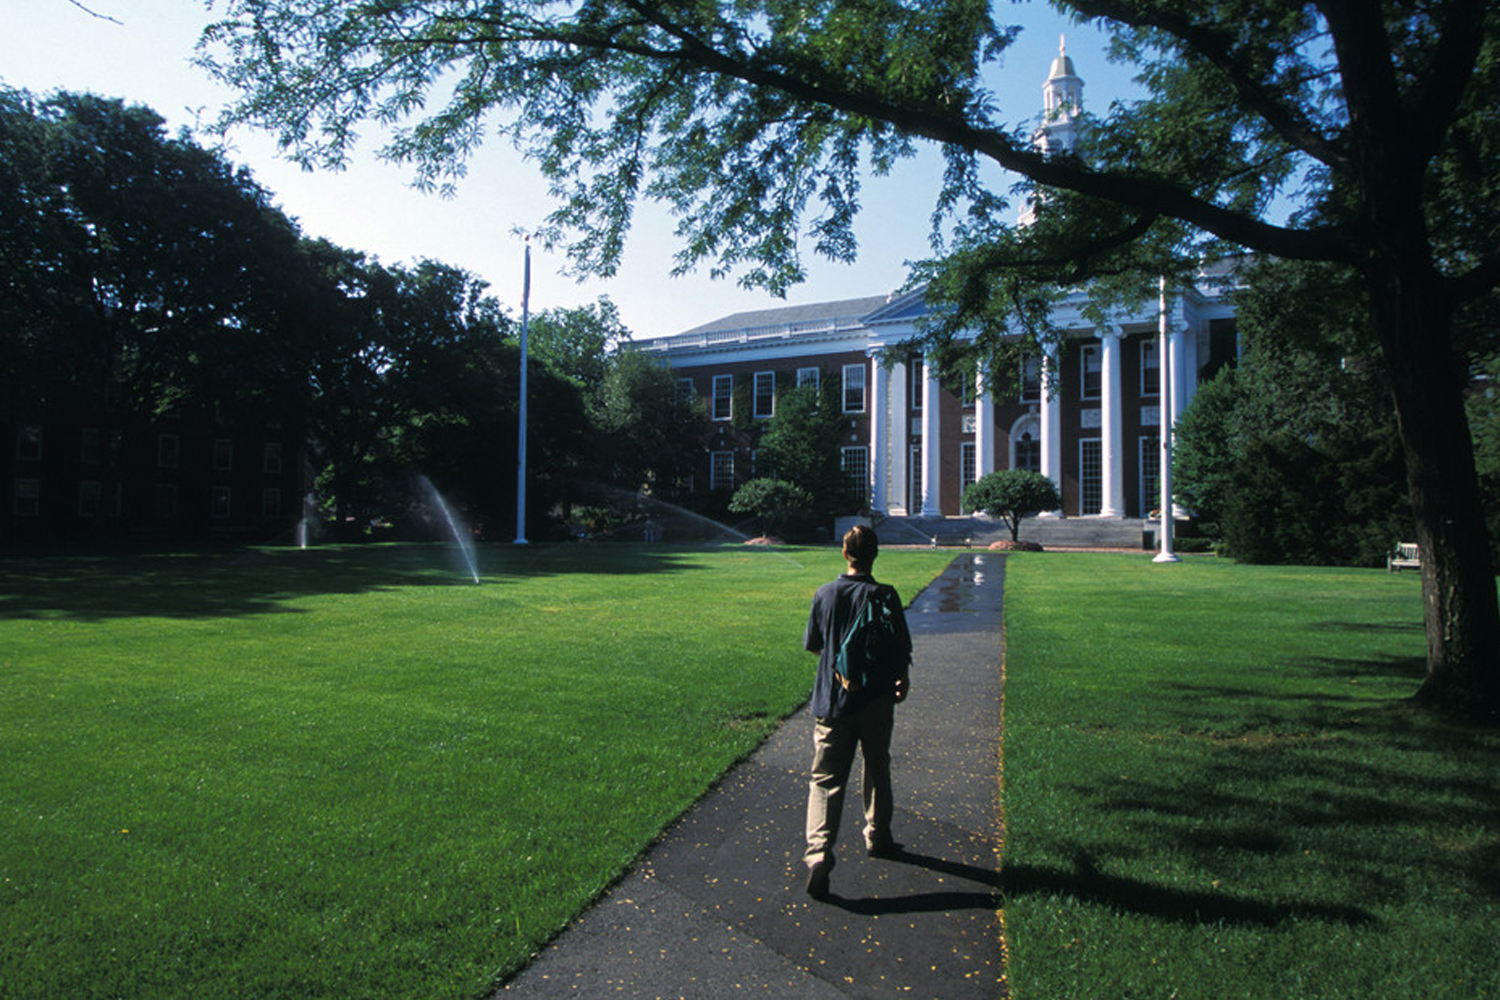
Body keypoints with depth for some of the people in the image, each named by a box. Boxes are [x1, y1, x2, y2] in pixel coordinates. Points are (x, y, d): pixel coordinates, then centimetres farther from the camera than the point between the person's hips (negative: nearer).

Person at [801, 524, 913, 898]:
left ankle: (818, 851, -16)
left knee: (825, 778, 0)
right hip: (875, 699, 0)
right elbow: (901, 648, -10)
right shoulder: (884, 596, -9)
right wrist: (902, 678, 5)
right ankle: (877, 839, 34)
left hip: (831, 701, 1)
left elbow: (812, 645, 9)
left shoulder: (824, 594, -2)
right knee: (876, 769, 19)